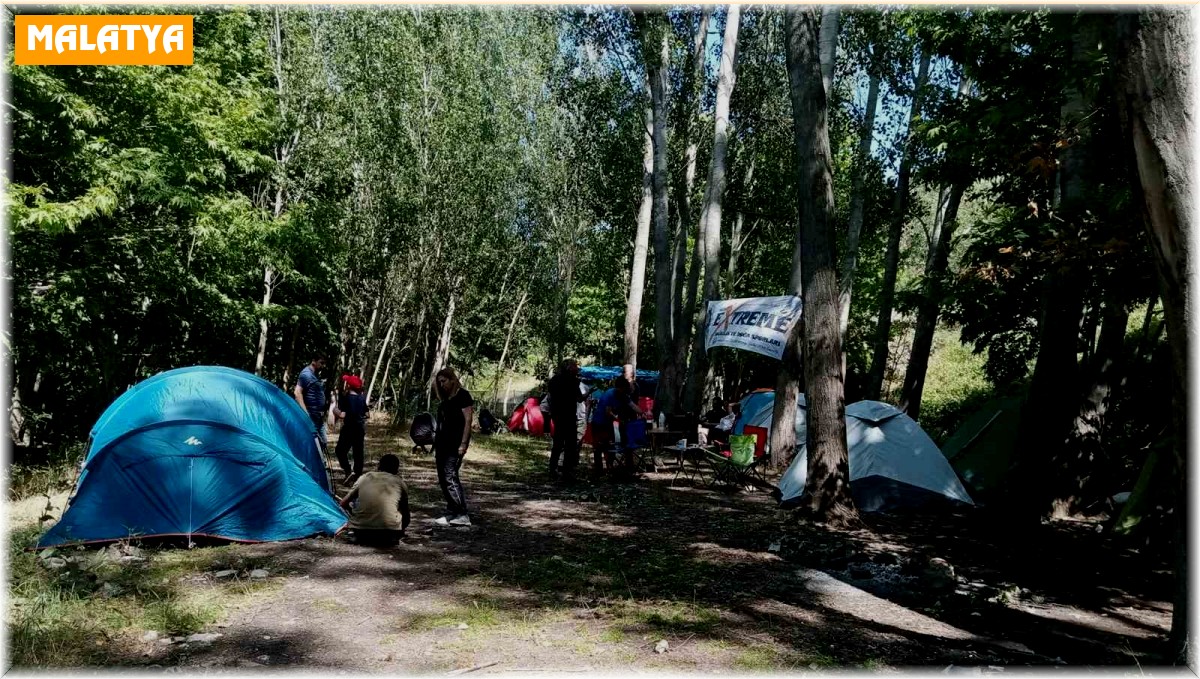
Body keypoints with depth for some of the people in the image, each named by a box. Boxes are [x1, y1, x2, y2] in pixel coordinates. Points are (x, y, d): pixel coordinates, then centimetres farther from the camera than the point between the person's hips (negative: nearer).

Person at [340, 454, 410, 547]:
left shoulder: (365, 477, 15)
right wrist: (400, 532, 40)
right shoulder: (399, 482, 12)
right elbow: (406, 515, 21)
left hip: (361, 533, 0)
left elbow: (344, 503, 20)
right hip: (389, 534, 0)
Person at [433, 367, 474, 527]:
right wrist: (436, 448, 17)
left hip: (455, 444, -9)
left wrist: (463, 444, -18)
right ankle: (451, 514, 13)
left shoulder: (463, 395, -5)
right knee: (443, 479, 7)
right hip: (443, 443, 9)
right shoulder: (445, 399, 19)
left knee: (450, 476, -16)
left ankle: (463, 515, -14)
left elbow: (468, 420, -11)